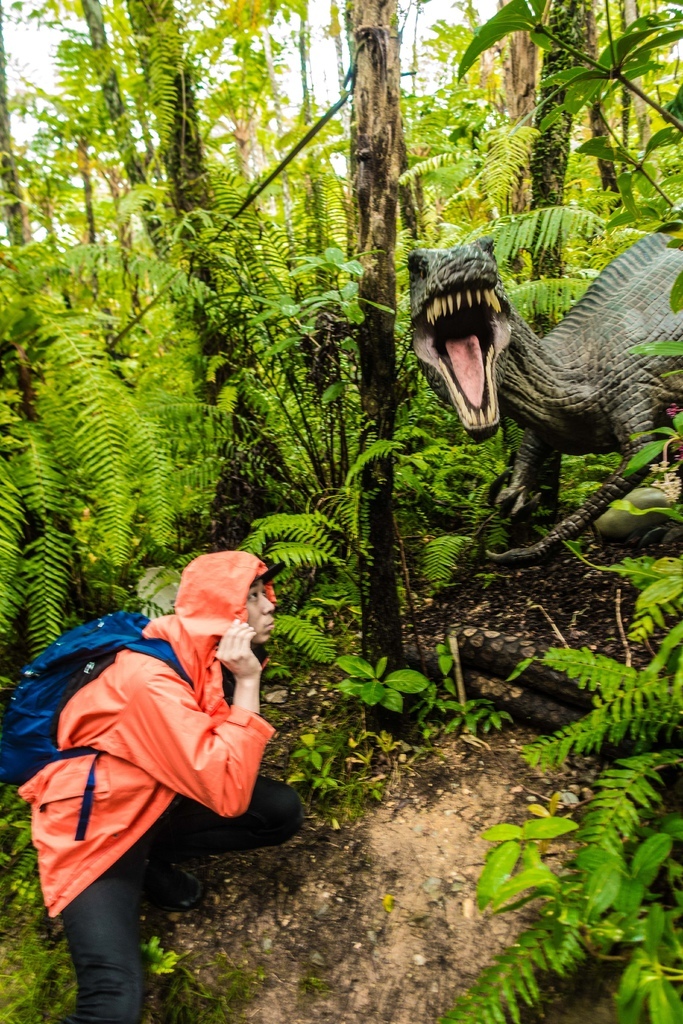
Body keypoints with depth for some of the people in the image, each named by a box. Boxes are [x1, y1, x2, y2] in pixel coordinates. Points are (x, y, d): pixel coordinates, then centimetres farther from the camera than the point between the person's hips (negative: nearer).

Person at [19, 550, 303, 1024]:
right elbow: (229, 796, -33)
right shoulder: (150, 677, -31)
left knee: (283, 811, -7)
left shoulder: (205, 653, -6)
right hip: (95, 828, -8)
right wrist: (247, 683, -32)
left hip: (159, 799, 8)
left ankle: (152, 858, 6)